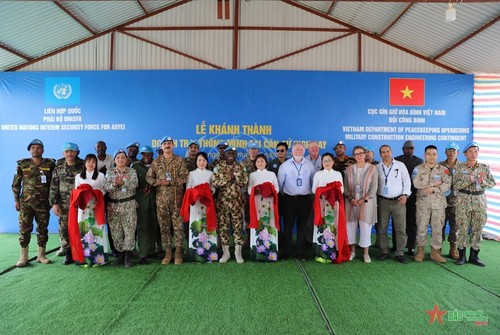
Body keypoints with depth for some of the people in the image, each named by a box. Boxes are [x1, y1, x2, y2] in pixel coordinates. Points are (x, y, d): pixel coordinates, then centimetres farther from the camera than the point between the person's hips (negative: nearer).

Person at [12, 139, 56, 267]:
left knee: (43, 229, 6)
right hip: (26, 203, 0)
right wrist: (16, 200, 2)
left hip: (43, 203, 0)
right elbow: (16, 184, 7)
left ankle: (41, 255, 17)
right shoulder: (22, 164, 3)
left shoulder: (50, 164, 2)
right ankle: (23, 256, 10)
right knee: (24, 229, 0)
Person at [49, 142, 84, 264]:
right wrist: (54, 203, -3)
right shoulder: (58, 168, 7)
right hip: (63, 205, 3)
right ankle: (68, 254, 16)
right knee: (64, 229, 5)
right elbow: (53, 187, 6)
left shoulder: (82, 167, 0)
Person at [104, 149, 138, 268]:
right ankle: (120, 254, 18)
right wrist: (114, 184, -26)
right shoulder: (109, 172, 8)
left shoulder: (132, 171, 2)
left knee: (129, 230, -6)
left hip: (129, 205, -2)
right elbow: (106, 187, -5)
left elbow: (134, 184, -14)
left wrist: (123, 182, -31)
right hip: (113, 205, 3)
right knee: (115, 231, 5)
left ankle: (128, 255, 4)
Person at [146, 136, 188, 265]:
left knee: (178, 225, -1)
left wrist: (170, 182, -17)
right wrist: (157, 182, -13)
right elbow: (148, 177, 8)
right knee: (164, 226, 6)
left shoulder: (180, 161, 4)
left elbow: (184, 177, -5)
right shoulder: (156, 162, 11)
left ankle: (178, 252, 9)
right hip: (161, 199, 2)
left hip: (176, 199, -2)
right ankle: (168, 252, 16)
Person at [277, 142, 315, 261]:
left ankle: (300, 253, 19)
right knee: (288, 226, 3)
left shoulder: (310, 165, 4)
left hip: (305, 199, 1)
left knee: (302, 226, 7)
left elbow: (314, 182, 11)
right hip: (289, 199, -1)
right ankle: (286, 252, 14)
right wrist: (282, 194, 10)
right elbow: (280, 183, 5)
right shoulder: (284, 166, 0)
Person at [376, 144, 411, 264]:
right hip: (383, 201, 1)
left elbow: (407, 180, 6)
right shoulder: (377, 167, 5)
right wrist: (374, 198, -4)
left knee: (401, 228, -2)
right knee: (382, 228, 3)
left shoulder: (400, 165, 4)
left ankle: (399, 253, 8)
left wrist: (405, 195, -5)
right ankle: (385, 251, 14)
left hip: (398, 201, 0)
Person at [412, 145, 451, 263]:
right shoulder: (418, 168, 2)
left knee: (438, 228, 5)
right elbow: (416, 183, -13)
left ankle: (435, 251, 17)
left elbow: (447, 185, -6)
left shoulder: (444, 169, 6)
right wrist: (434, 183, -11)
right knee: (421, 227, 2)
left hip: (439, 203, 1)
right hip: (423, 202, -1)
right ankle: (420, 251, 14)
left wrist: (433, 189, -18)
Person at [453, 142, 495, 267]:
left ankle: (474, 255, 17)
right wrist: (468, 180, -21)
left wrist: (483, 181, -14)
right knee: (463, 228, -1)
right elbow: (455, 185, -6)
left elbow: (493, 183, 6)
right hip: (463, 200, -2)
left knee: (478, 228, 5)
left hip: (479, 200, 2)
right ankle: (462, 255, 10)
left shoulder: (484, 167, 6)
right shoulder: (460, 167, -1)